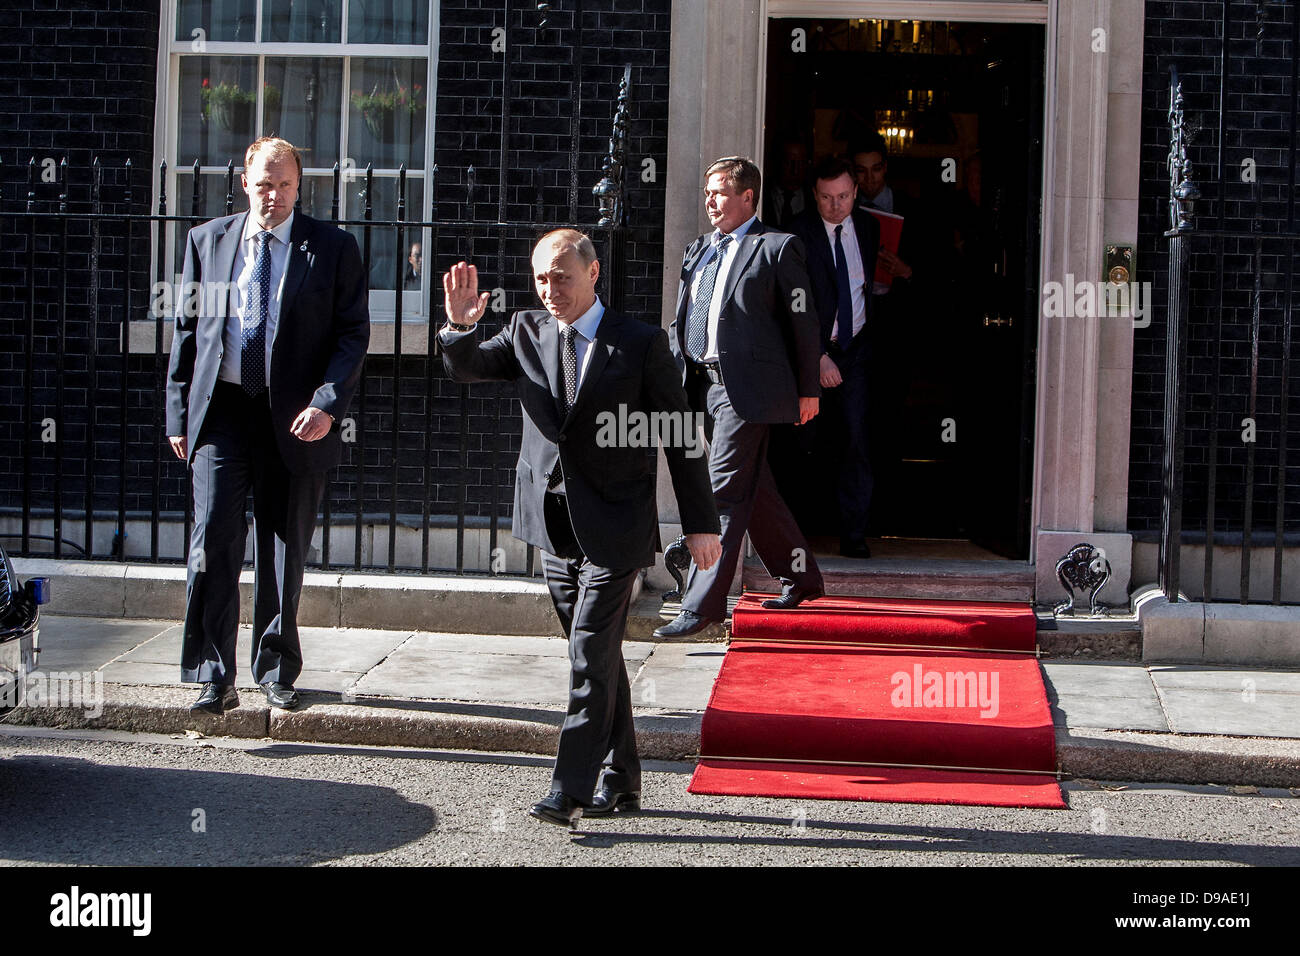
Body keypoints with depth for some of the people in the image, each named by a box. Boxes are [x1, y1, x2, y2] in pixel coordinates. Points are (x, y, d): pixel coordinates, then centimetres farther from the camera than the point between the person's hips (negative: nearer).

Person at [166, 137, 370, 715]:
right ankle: (215, 677, -4)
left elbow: (353, 334, 0)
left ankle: (276, 672, 21)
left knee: (284, 550, 8)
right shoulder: (206, 241, 10)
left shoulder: (333, 248, 4)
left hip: (296, 421, -1)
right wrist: (179, 415, 6)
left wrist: (328, 404, -14)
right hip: (220, 411, 1)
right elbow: (187, 330, 11)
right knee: (214, 540, -9)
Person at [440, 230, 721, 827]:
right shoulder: (527, 334, 8)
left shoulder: (642, 344, -5)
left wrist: (700, 523, -2)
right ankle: (621, 781, 24)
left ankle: (569, 790, -8)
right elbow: (465, 369, 2)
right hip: (555, 525, 5)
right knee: (598, 658, 13)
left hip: (614, 529, -5)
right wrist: (460, 327, -20)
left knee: (591, 658, -10)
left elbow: (680, 437, -2)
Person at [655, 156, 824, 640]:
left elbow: (803, 322, -1)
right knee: (753, 489, 16)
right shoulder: (697, 250, 17)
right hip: (708, 384, 8)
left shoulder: (777, 248, -3)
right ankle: (800, 576, 32)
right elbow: (680, 321, 20)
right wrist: (677, 377, 7)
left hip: (749, 388, -8)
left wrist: (809, 390, -1)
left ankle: (702, 603, -11)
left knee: (725, 493, -11)